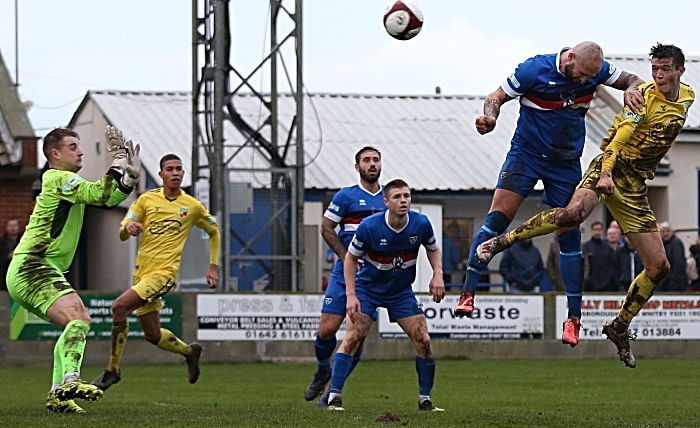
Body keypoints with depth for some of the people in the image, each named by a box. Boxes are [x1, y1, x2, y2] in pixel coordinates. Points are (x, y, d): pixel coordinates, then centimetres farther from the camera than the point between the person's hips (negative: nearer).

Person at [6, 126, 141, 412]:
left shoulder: (67, 182, 23)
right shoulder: (58, 178, -7)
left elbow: (109, 199, 21)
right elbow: (100, 195, -21)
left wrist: (131, 175, 6)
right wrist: (117, 165, -10)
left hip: (27, 271, 11)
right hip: (32, 267, -11)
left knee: (77, 325, 16)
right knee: (79, 318, -27)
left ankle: (58, 393, 13)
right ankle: (70, 380, -43)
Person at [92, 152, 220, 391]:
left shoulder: (192, 206, 3)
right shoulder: (146, 200, 6)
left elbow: (213, 232, 20)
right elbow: (122, 235, 4)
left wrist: (213, 267, 13)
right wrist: (129, 227, -21)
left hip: (164, 272, -4)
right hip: (141, 272, 5)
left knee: (120, 306, -25)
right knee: (153, 336, 9)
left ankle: (113, 369, -17)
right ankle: (189, 351, 39)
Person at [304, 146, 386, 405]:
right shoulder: (346, 196, 0)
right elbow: (326, 228, 0)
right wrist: (346, 256, -10)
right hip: (344, 273, -2)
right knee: (327, 328, -10)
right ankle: (322, 372, 20)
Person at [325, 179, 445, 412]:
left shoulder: (421, 223, -15)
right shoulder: (369, 226, -23)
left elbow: (433, 249, 6)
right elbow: (351, 258, -10)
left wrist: (438, 274, -12)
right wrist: (351, 295, -16)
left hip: (402, 292, 3)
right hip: (368, 288, -3)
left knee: (423, 340, -5)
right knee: (353, 337, -17)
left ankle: (425, 399, 10)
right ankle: (334, 396, -13)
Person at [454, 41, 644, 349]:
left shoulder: (595, 70, -8)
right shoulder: (534, 70, -18)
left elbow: (632, 80, 6)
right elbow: (496, 98, -9)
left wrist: (631, 91, -18)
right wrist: (490, 116, -31)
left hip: (567, 163, 3)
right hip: (526, 153, -3)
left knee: (568, 236, 1)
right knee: (497, 217, -17)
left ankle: (574, 317, 7)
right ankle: (468, 293, -15)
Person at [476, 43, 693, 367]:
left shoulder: (688, 97, 11)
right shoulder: (645, 96, -10)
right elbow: (620, 136, -21)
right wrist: (605, 174, -34)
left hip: (635, 186, 7)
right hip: (613, 168, -6)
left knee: (659, 267, 2)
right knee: (575, 212, -38)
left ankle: (620, 327, 20)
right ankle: (501, 241, -25)